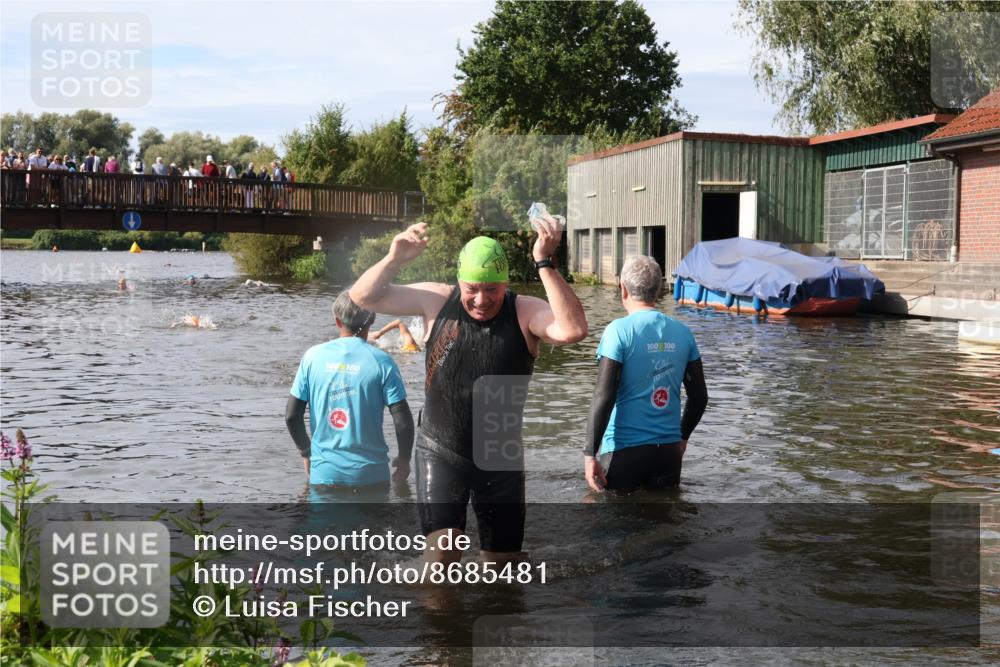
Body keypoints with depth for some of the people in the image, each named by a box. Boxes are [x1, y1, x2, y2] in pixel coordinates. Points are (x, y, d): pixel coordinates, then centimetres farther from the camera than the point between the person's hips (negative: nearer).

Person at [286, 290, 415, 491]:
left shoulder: (313, 356, -2)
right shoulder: (381, 361, -8)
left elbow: (292, 416, 0)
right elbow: (402, 420, -11)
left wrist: (306, 452, 16)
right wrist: (404, 459, 6)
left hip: (324, 472, 2)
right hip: (371, 474, -1)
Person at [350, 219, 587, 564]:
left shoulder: (525, 313, -13)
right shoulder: (437, 301, -7)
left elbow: (573, 330, -32)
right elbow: (363, 297, -6)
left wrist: (544, 262, -36)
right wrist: (393, 260, -25)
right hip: (441, 454, -1)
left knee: (503, 560, 13)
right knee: (442, 548, -17)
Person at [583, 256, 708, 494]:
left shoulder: (619, 330, -11)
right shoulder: (683, 333, 4)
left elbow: (604, 396, -16)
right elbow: (700, 396, 9)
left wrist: (590, 453, -11)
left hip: (624, 450, -4)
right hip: (669, 450, 5)